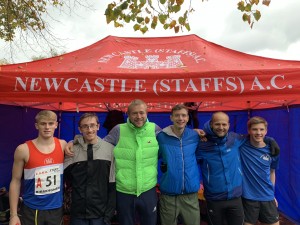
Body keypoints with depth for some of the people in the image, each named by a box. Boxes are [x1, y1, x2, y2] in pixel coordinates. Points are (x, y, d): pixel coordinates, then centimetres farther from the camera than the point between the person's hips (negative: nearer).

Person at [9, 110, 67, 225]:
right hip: (32, 210, -2)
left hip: (56, 208, 2)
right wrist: (13, 215, -5)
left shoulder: (62, 145, -6)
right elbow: (15, 181, -5)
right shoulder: (23, 150, -11)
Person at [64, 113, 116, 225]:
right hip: (78, 212, 1)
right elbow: (64, 176, 5)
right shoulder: (72, 149, -6)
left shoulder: (110, 149, -7)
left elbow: (113, 185, -4)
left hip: (101, 212, -1)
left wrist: (109, 213, -4)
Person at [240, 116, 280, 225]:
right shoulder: (241, 145, -12)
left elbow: (272, 172, 11)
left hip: (267, 198, 3)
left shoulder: (272, 151, -3)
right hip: (247, 197, -3)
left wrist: (272, 194, 16)